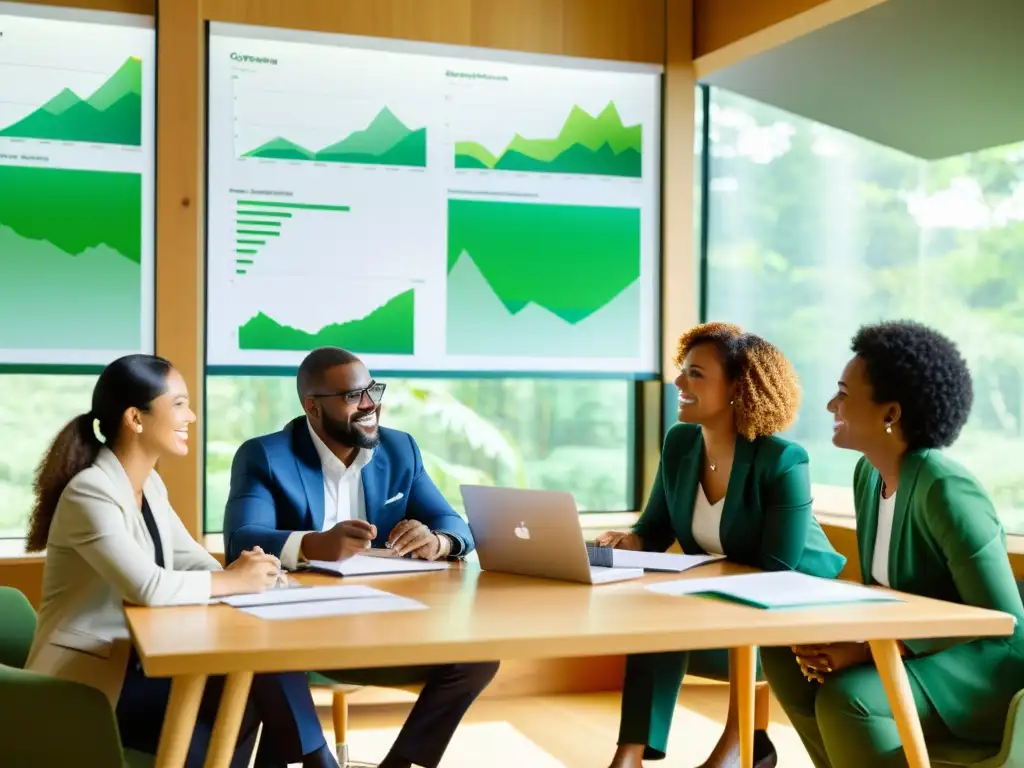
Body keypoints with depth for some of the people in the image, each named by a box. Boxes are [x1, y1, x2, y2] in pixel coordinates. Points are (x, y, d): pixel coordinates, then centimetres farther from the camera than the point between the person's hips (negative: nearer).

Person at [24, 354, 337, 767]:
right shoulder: (90, 492, -21)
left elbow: (189, 558, 9)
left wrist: (240, 570, -13)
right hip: (89, 678, -7)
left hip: (139, 656, 7)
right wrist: (233, 581, -19)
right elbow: (147, 587, -32)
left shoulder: (149, 483, 6)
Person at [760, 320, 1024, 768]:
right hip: (914, 650, 8)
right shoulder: (869, 473, 2)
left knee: (846, 697, -30)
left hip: (984, 664, -8)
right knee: (784, 651, -6)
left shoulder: (945, 490, -24)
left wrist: (869, 650, -25)